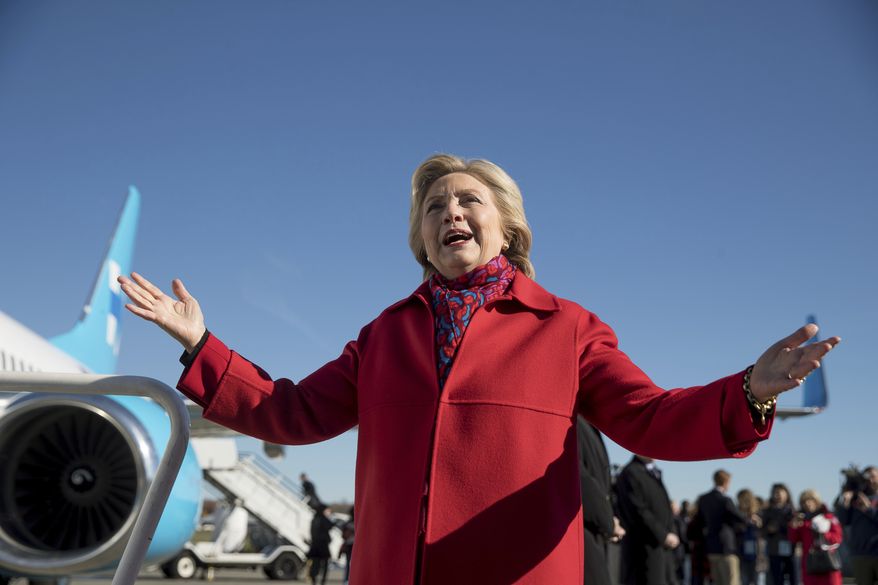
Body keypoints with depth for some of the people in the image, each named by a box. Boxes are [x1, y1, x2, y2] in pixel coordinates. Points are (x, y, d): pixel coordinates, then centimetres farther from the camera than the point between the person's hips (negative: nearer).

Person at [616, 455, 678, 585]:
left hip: (662, 545, 10)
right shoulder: (630, 472, -12)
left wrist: (670, 533, 7)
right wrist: (663, 535, -17)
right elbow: (638, 511, -18)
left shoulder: (654, 472, 18)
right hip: (644, 546, -9)